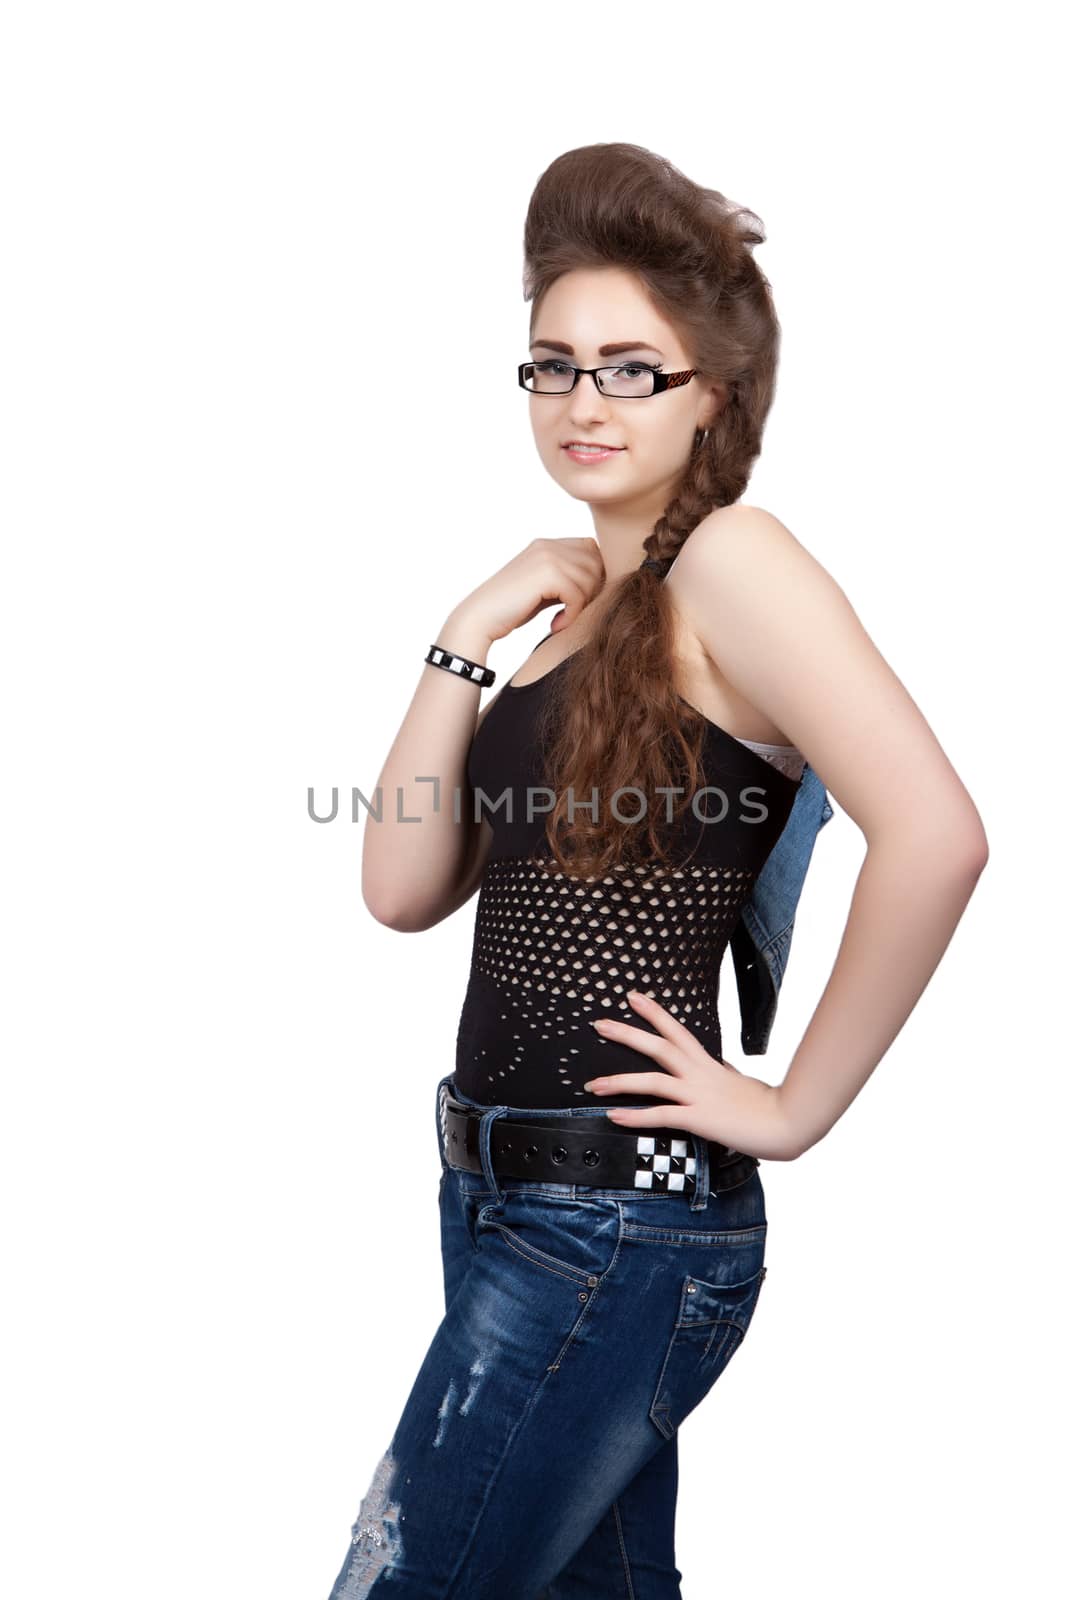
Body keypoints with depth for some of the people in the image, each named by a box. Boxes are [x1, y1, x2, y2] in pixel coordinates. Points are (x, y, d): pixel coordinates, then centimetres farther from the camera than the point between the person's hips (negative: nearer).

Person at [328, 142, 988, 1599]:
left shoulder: (729, 556, -13)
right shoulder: (578, 605, 13)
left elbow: (935, 833, -28)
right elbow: (405, 891, 4)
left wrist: (796, 1108, -19)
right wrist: (469, 636, -5)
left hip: (615, 1229, -9)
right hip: (511, 1202, 9)